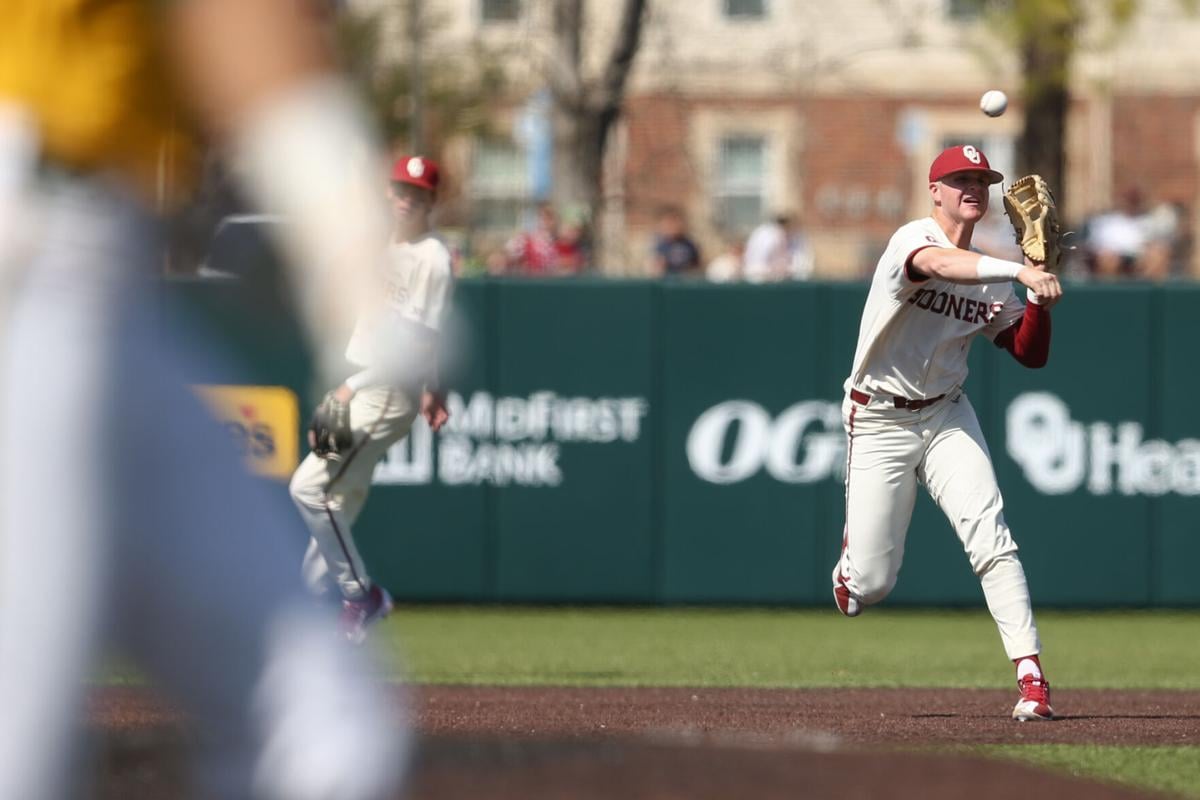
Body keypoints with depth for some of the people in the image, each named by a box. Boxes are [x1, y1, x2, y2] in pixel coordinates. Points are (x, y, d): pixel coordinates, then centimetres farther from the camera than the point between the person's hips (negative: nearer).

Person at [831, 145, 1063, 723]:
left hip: (947, 416, 4)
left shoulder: (990, 279, 6)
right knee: (871, 583, -4)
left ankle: (1031, 676, -19)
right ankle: (849, 568, 35)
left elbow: (1031, 354, 8)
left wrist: (1037, 301, -12)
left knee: (989, 536, -17)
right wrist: (1019, 271, -53)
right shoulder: (913, 239, -14)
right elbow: (939, 264, -39)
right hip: (879, 420, -4)